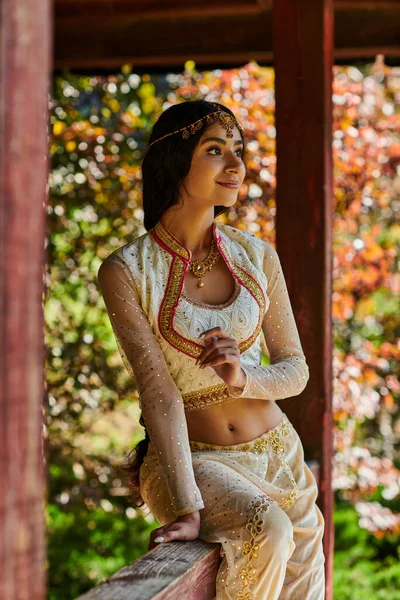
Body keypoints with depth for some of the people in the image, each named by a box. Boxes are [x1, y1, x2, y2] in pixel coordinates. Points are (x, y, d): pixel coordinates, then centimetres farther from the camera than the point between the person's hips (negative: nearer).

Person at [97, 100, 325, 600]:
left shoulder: (257, 256, 1)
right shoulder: (125, 272, -11)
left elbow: (296, 370, 5)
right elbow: (159, 393, -17)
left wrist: (244, 378, -18)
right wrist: (188, 509, -25)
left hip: (278, 452, 5)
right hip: (190, 458, -4)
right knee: (267, 531, -32)